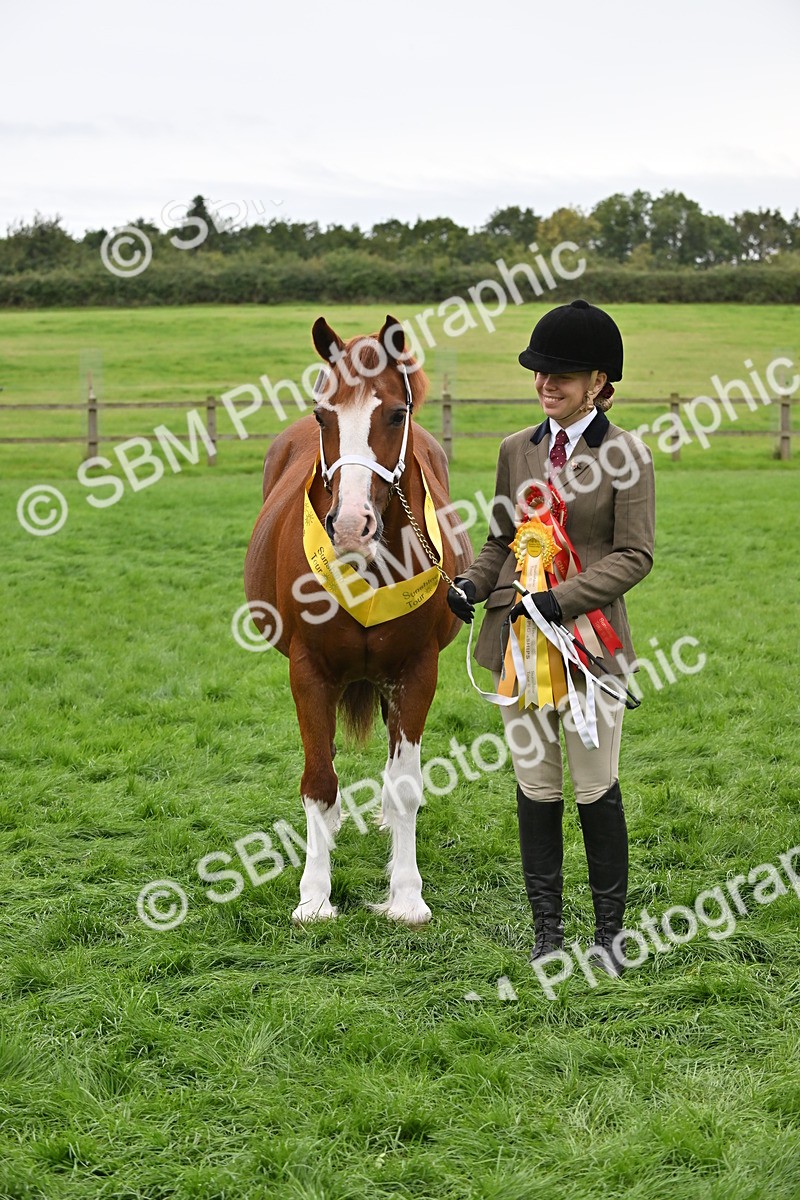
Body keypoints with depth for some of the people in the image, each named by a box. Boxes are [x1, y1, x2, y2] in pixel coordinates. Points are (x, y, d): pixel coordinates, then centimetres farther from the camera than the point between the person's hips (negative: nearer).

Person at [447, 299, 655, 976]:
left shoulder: (626, 455, -4)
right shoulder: (518, 450, 10)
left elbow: (635, 555, -8)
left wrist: (561, 599, -18)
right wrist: (472, 585, -3)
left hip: (589, 640, -4)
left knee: (596, 789, 1)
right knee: (535, 787, 8)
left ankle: (610, 928, 16)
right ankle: (548, 931, 18)